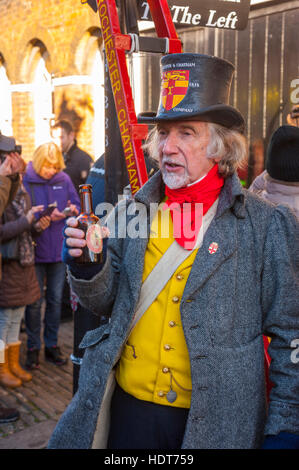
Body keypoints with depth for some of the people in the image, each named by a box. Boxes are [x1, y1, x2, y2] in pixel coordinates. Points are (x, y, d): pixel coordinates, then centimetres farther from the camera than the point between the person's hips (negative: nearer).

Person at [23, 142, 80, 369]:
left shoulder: (64, 180, 2)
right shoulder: (26, 181, -9)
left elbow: (76, 204, 10)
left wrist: (73, 211, -13)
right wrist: (47, 217, -22)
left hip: (59, 249, 3)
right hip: (35, 250, -3)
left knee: (56, 299, 12)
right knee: (35, 302, 5)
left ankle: (52, 345, 26)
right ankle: (33, 347, 20)